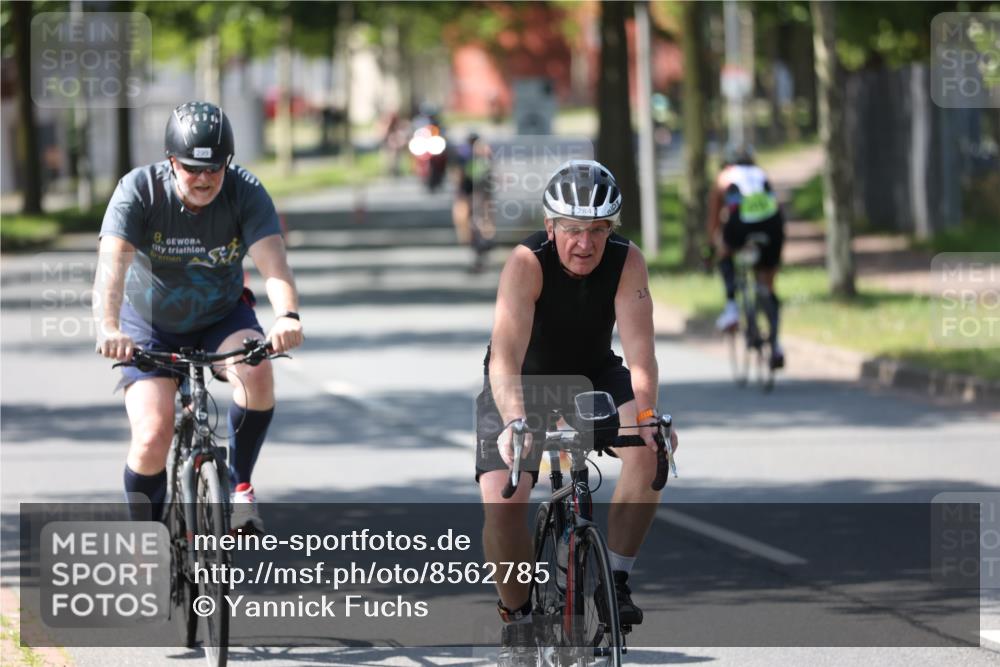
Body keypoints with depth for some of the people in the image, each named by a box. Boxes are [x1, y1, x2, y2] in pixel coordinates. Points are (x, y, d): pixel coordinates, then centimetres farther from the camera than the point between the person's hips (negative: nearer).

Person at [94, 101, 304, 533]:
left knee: (256, 370, -31)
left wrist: (287, 316, -54)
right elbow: (112, 263, -36)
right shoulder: (139, 191, -23)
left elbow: (272, 261, -33)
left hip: (222, 318, 1)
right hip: (150, 325, -1)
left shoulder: (246, 193, -19)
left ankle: (240, 486, -11)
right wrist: (108, 329, -54)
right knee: (152, 437, -17)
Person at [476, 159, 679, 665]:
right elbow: (506, 355, -40)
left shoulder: (627, 263, -22)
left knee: (647, 451, -26)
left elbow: (639, 351, -30)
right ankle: (517, 619, 3)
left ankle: (615, 580, -12)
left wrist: (646, 416, -47)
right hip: (524, 383, -2)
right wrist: (514, 422, -57)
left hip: (594, 376, 2)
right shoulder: (527, 263, -30)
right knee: (501, 504, -20)